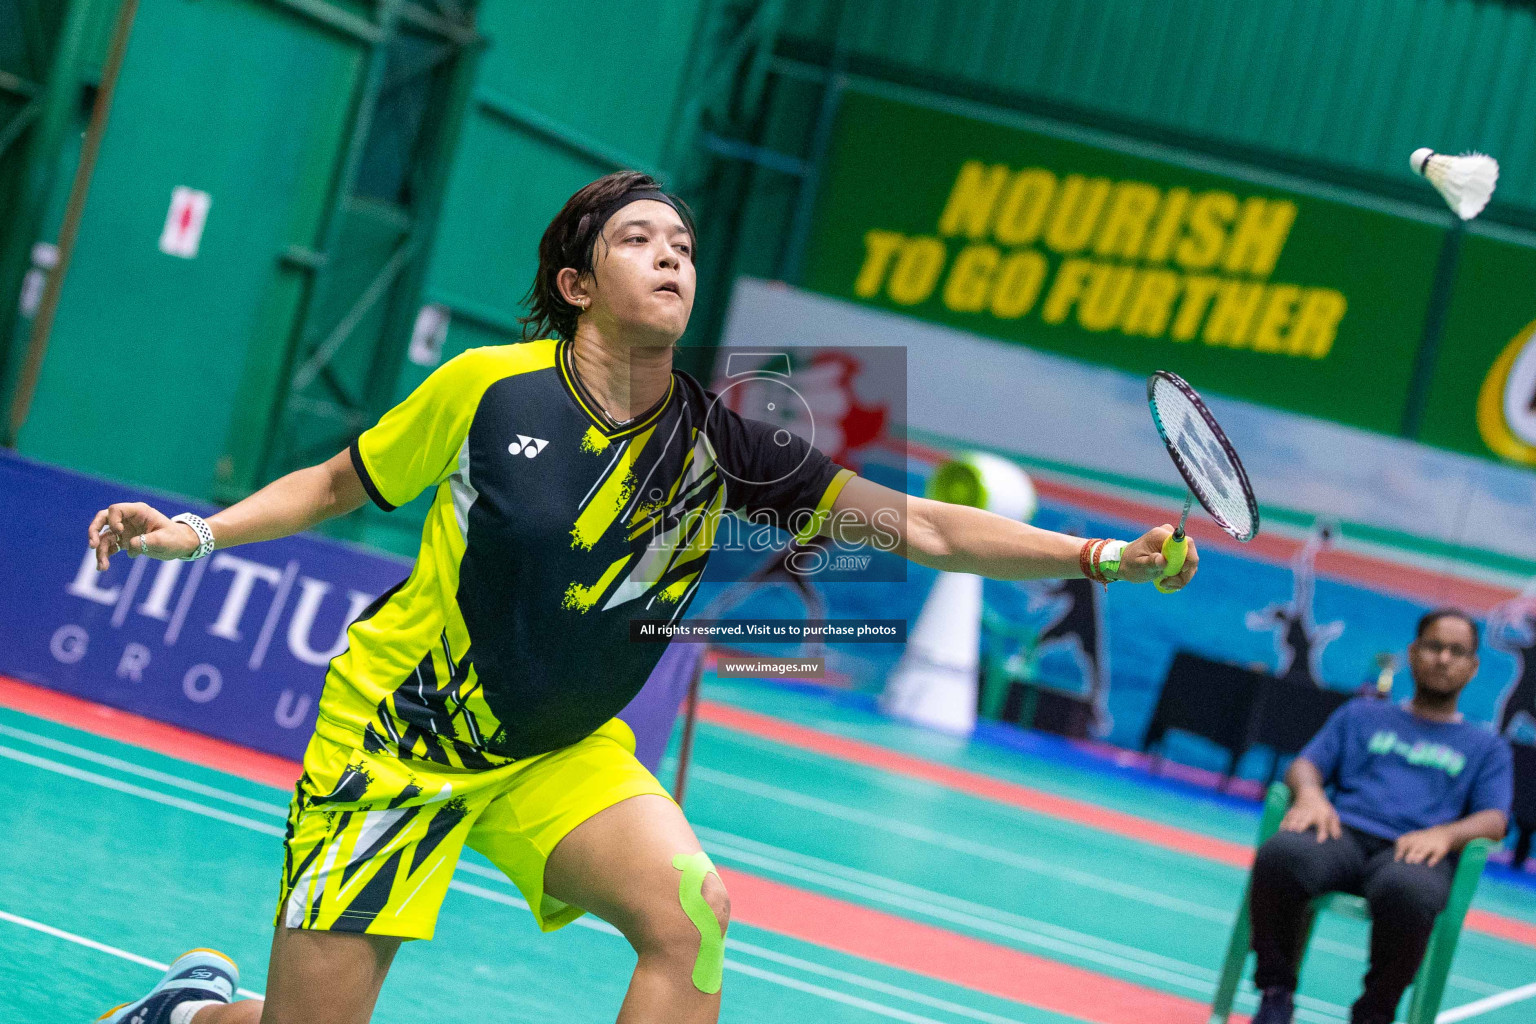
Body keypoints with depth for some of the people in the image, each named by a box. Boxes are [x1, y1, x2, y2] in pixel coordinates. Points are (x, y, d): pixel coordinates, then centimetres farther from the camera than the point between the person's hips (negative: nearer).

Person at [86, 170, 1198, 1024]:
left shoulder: (717, 448, -8)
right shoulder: (488, 387, -14)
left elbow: (928, 528, -12)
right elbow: (335, 486, 4)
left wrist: (1105, 555, -20)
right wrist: (198, 532, -8)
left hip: (559, 754, 3)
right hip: (396, 731, -3)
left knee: (691, 912, -24)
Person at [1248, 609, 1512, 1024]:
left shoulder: (1487, 748, 26)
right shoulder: (1362, 715, 30)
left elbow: (1494, 820, 11)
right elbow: (1305, 765, 18)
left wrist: (1445, 834, -12)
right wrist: (1310, 793, -7)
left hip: (1411, 851, -1)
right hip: (1345, 832, 1)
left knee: (1407, 892, -42)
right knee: (1281, 856, -37)